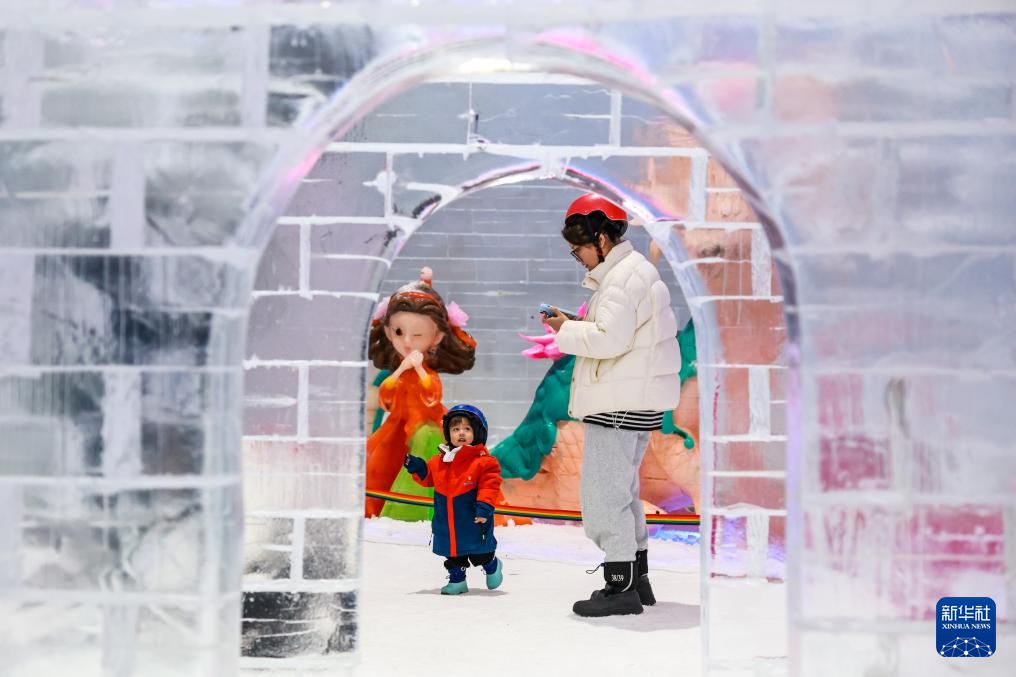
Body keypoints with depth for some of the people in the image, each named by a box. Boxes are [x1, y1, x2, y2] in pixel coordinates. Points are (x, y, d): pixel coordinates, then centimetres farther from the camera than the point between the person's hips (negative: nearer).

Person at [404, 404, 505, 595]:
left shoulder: (483, 461, -13)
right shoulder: (439, 461, 3)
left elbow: (489, 485, -15)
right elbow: (427, 476, 16)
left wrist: (484, 506, -23)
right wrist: (415, 466, 0)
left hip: (473, 522, -4)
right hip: (447, 523, 4)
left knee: (480, 554, 10)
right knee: (453, 552, 14)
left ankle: (492, 566, 40)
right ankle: (457, 580, 29)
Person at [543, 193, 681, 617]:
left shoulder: (623, 277, -16)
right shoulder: (634, 271, 19)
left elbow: (610, 339, -25)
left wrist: (568, 331, -12)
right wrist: (574, 324, 9)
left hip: (619, 404, -11)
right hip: (633, 401, 11)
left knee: (603, 493, -7)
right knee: (622, 491, 18)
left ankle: (621, 588, -4)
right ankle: (637, 579, 25)